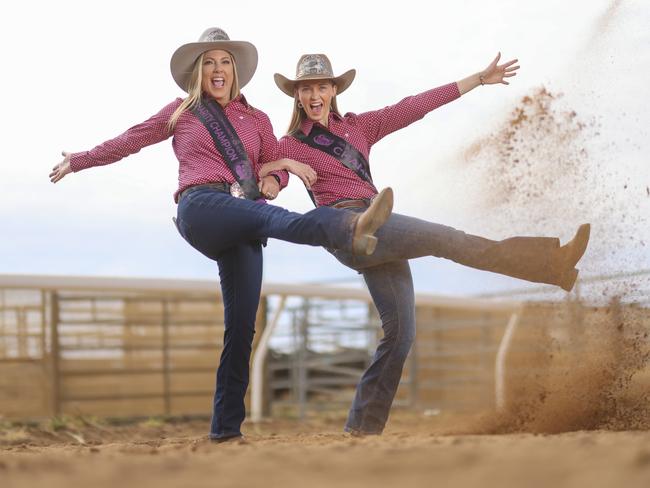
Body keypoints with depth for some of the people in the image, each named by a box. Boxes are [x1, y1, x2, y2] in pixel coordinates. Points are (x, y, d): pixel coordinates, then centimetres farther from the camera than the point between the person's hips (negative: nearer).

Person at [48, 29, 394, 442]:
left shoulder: (256, 120, 26)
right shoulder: (182, 113, 20)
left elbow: (277, 165, 27)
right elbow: (128, 142, 29)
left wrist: (273, 180, 3)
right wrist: (78, 161, 36)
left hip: (240, 230, 4)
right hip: (202, 206, -4)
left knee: (242, 324, -5)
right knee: (274, 218, -36)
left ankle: (227, 426, -3)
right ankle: (349, 230, -67)